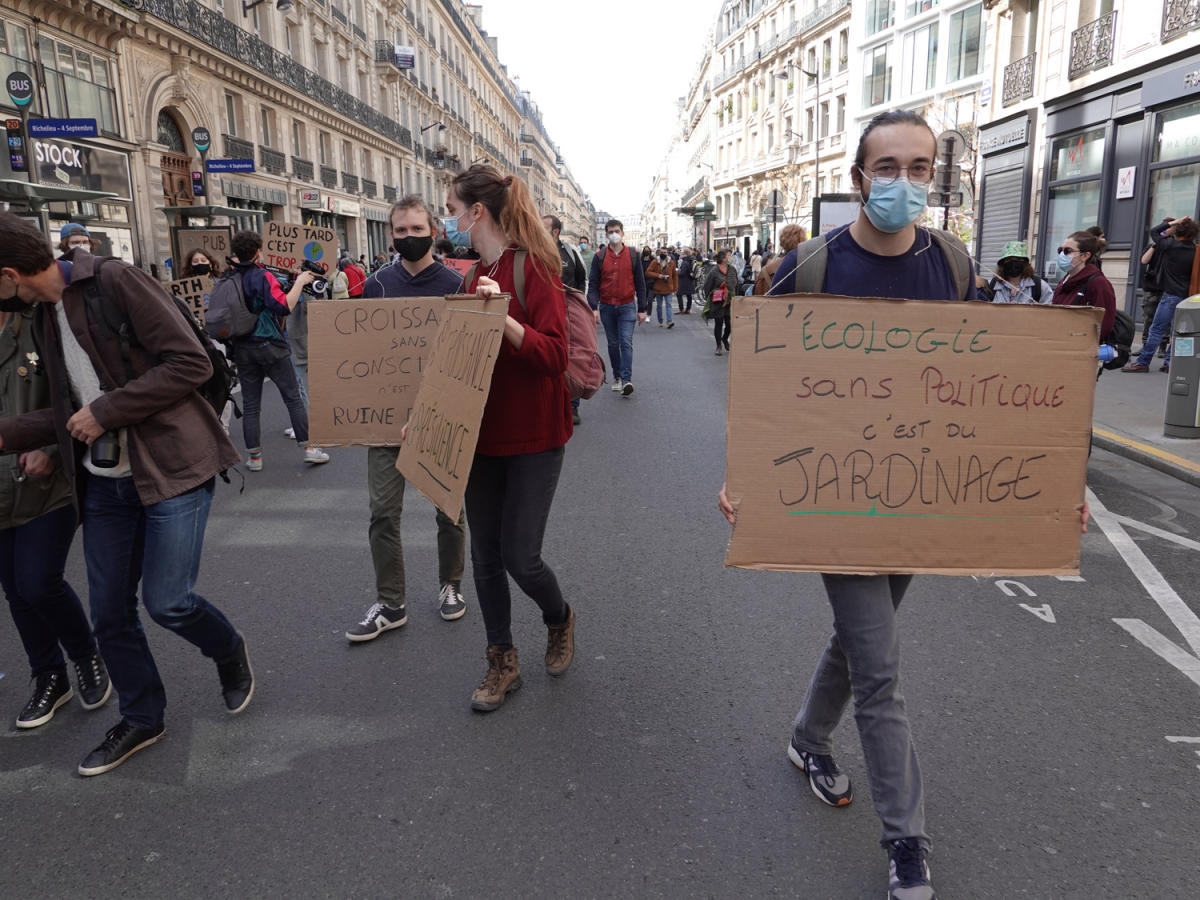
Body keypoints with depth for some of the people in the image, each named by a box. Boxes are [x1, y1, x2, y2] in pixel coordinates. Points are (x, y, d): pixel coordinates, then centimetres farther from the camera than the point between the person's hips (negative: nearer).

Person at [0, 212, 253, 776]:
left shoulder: (113, 281, -12)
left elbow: (192, 363, -18)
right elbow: (70, 409, 20)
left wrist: (106, 411, -16)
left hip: (172, 466, -8)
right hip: (105, 481, 8)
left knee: (167, 601, -9)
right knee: (109, 613, 10)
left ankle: (230, 653, 25)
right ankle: (141, 719, 31)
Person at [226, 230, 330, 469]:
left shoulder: (229, 281, 4)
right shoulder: (262, 276, -11)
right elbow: (284, 306, -23)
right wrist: (300, 282, -13)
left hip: (243, 348, 5)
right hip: (270, 346, -5)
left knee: (250, 404, 8)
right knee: (293, 398, 4)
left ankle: (255, 458, 12)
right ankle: (309, 449, 6)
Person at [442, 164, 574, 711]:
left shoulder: (532, 266, -12)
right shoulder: (476, 274, 9)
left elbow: (555, 355, -21)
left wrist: (502, 317, -33)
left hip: (532, 438, -7)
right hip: (482, 434, 7)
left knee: (520, 557, -2)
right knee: (485, 555, 11)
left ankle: (559, 619, 32)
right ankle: (502, 663, 28)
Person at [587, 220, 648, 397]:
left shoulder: (633, 255, 1)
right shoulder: (599, 256, 0)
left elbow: (640, 283, 3)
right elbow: (593, 284, -2)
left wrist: (642, 309, 0)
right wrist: (593, 307, -14)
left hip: (627, 306, -1)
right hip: (607, 307, 1)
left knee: (626, 343, -10)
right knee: (613, 344, 11)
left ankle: (626, 380, -15)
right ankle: (617, 377, 23)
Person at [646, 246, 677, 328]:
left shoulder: (671, 262, 3)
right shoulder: (655, 262, -2)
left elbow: (675, 276, 6)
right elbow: (648, 272, -6)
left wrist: (675, 288, 3)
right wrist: (658, 275, -17)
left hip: (669, 288, 0)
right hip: (658, 288, 0)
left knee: (669, 305, -9)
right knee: (659, 306, 10)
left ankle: (670, 321, -17)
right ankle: (660, 321, 21)